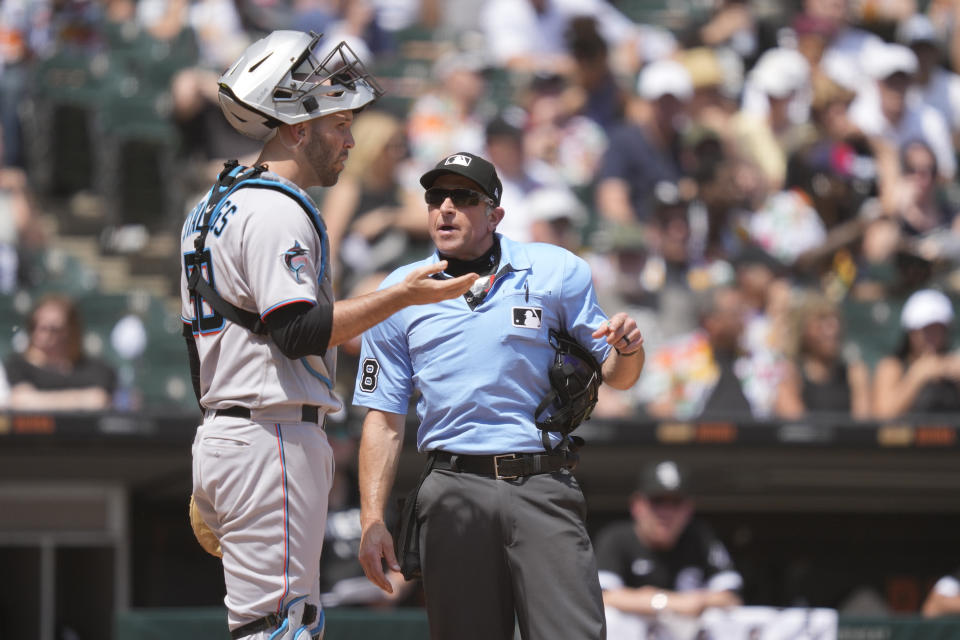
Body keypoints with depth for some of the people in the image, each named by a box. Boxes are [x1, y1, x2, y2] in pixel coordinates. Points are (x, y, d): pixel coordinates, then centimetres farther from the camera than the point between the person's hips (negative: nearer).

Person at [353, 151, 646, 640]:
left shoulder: (556, 272, 8)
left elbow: (614, 375, 12)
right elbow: (383, 418, 10)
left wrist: (628, 349, -12)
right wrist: (372, 521, 1)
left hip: (543, 489, -1)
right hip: (453, 492, 1)